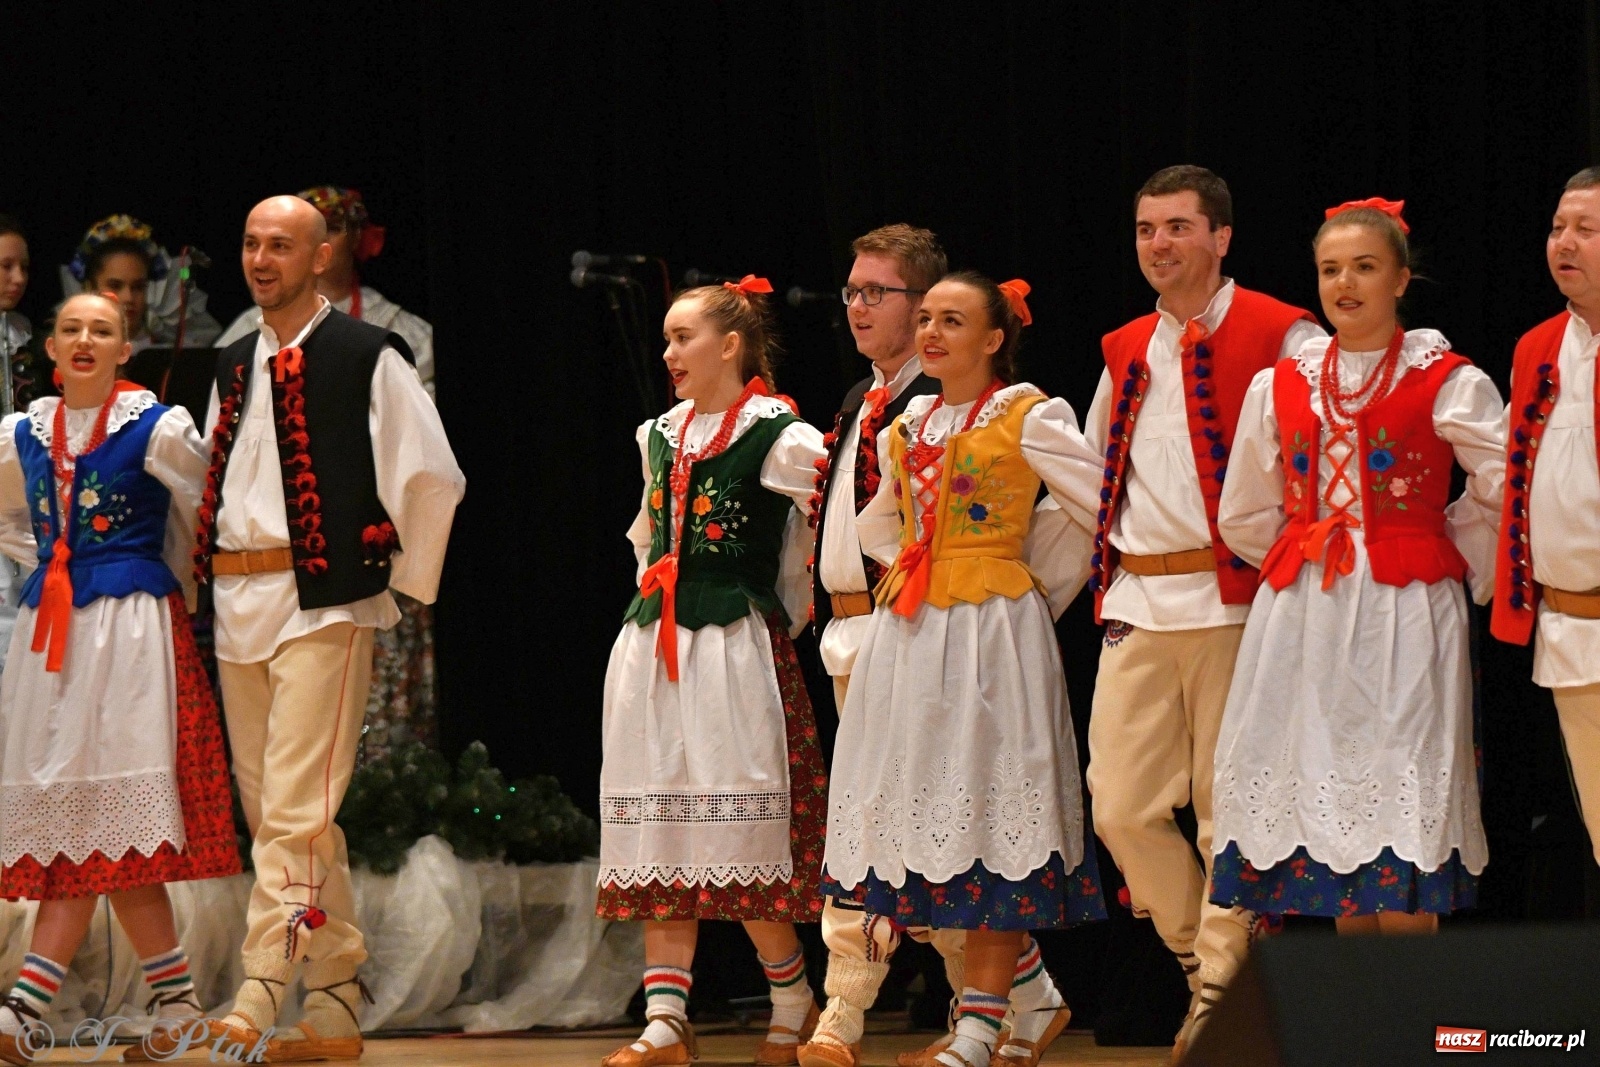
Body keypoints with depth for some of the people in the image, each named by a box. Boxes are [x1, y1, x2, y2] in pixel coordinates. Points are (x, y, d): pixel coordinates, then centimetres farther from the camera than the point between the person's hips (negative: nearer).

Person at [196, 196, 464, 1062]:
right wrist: (210, 572, 15)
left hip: (322, 603, -8)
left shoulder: (367, 359, -5)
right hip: (236, 602, 8)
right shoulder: (234, 367, 16)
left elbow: (433, 478, -7)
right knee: (273, 816, 8)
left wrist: (403, 580, -4)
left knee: (294, 811, -15)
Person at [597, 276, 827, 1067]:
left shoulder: (780, 439, -7)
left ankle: (792, 1003, 7)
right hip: (653, 645, 7)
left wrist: (786, 615, -2)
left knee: (740, 830, -8)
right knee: (660, 833, 2)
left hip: (736, 645, -7)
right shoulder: (663, 436, 16)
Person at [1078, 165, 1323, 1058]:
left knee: (1230, 808, -4)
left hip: (1230, 599, -6)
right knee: (1123, 808, 1)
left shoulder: (1283, 339, -4)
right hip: (1137, 607, 6)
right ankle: (1211, 964, 17)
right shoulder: (1126, 355, 17)